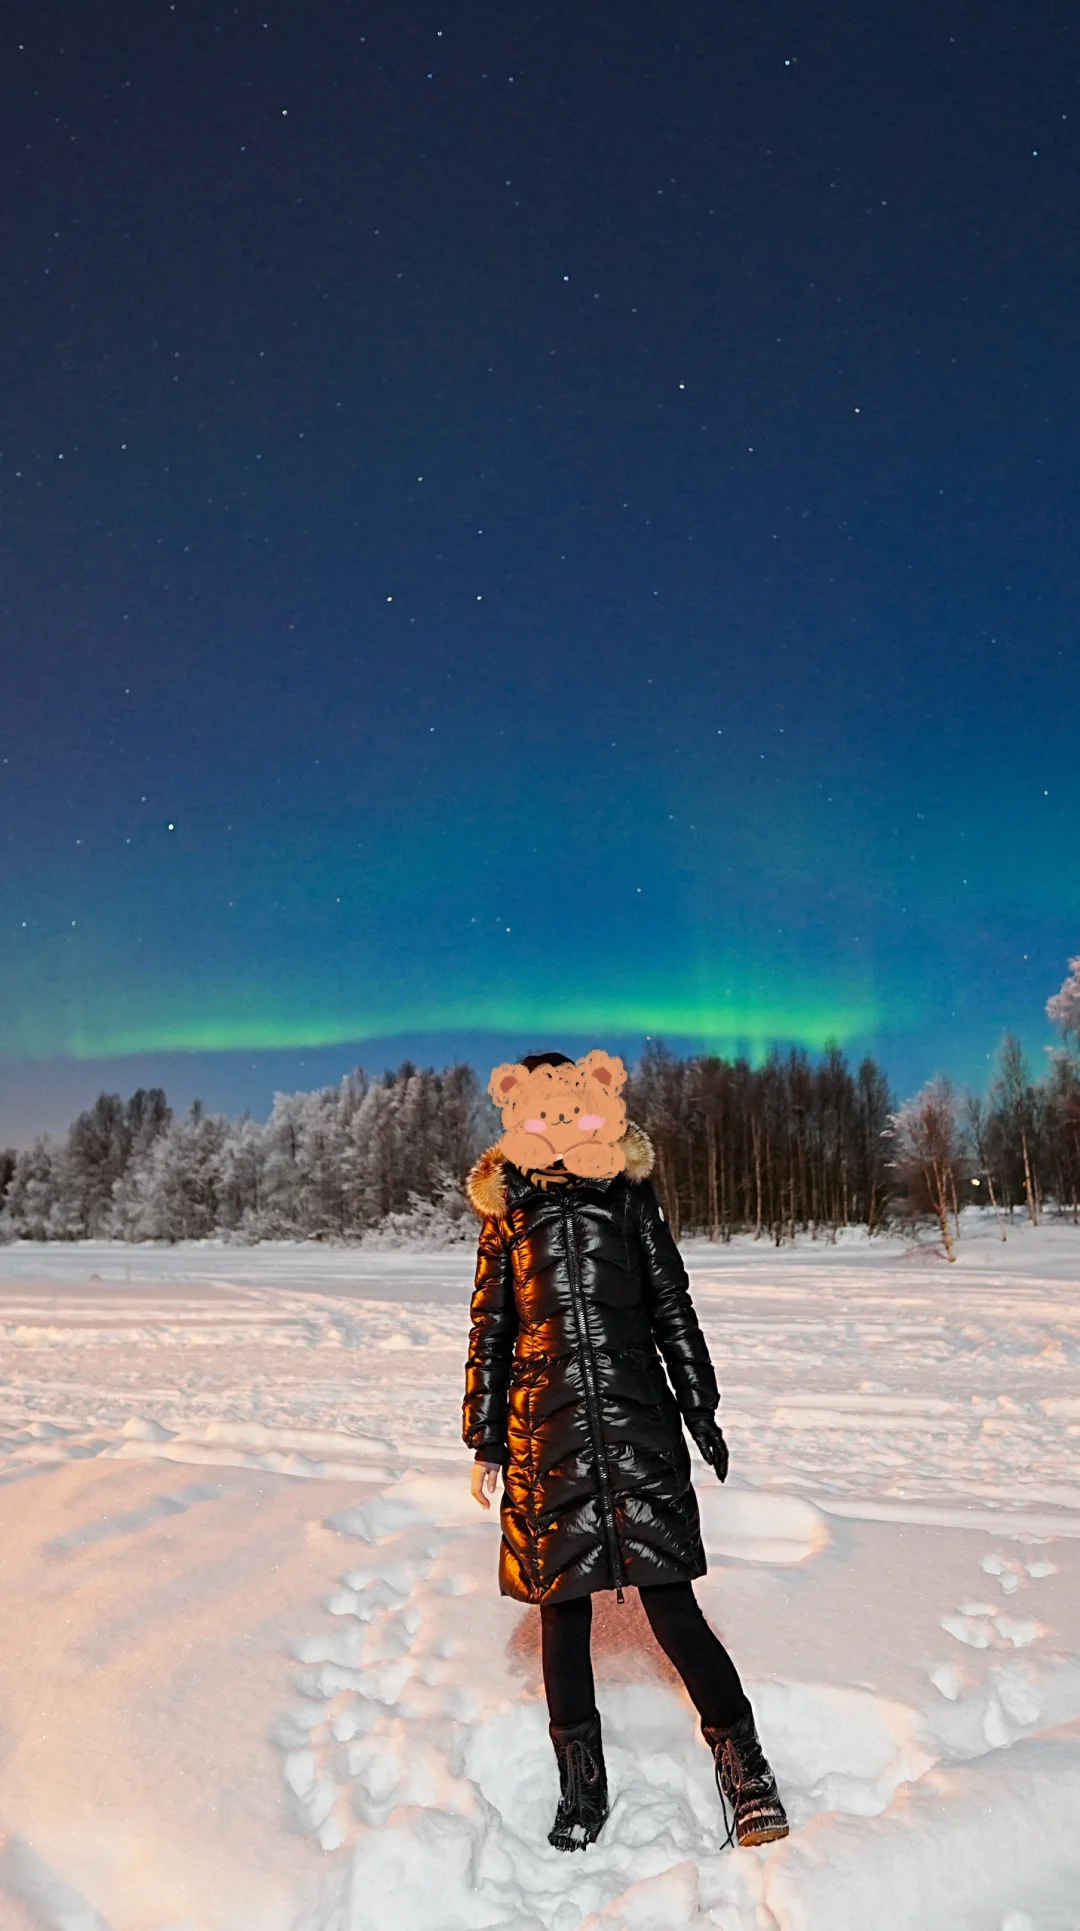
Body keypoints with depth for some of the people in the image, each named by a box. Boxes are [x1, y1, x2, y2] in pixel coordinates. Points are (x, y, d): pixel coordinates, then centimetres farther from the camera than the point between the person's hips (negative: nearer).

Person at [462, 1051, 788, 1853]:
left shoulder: (629, 1192, 6)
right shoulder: (507, 1208, 8)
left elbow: (672, 1306, 11)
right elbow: (491, 1328, 12)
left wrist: (701, 1409, 10)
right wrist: (485, 1440, 11)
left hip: (637, 1418, -1)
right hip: (545, 1427, 1)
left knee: (670, 1601, -2)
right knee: (563, 1605, 9)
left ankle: (746, 1768, 14)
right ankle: (582, 1789, 26)